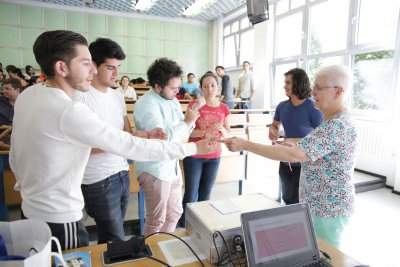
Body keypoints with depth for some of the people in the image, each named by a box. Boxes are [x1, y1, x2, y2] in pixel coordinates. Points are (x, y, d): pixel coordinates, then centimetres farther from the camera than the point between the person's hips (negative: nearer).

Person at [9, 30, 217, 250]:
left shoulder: (27, 96, 0)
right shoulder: (69, 111, -29)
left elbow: (15, 155, 10)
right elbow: (132, 147, -29)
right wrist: (193, 148, -23)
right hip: (58, 219, -9)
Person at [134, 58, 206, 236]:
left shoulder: (172, 100, 7)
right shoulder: (147, 104, -19)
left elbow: (182, 134, 11)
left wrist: (190, 120, -9)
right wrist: (186, 122, -18)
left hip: (173, 167, 8)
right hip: (155, 171, -8)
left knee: (174, 214, 21)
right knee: (156, 221, 8)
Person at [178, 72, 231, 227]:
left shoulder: (224, 108, 4)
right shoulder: (194, 104, -6)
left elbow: (227, 135, 6)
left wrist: (221, 128, -16)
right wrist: (203, 132, -27)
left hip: (214, 157, 3)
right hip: (194, 156, -3)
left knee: (205, 194, 12)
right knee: (191, 193, 0)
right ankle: (184, 226, 17)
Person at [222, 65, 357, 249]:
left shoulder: (338, 125, -25)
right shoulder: (336, 121, 9)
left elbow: (292, 155, -34)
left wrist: (245, 145, -32)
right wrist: (297, 148, 3)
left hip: (328, 209, -10)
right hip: (318, 205, 10)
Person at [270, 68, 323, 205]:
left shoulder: (314, 109, -17)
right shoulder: (282, 106, 0)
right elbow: (275, 124, 17)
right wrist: (272, 130, -6)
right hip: (286, 163, 6)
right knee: (287, 201, 22)